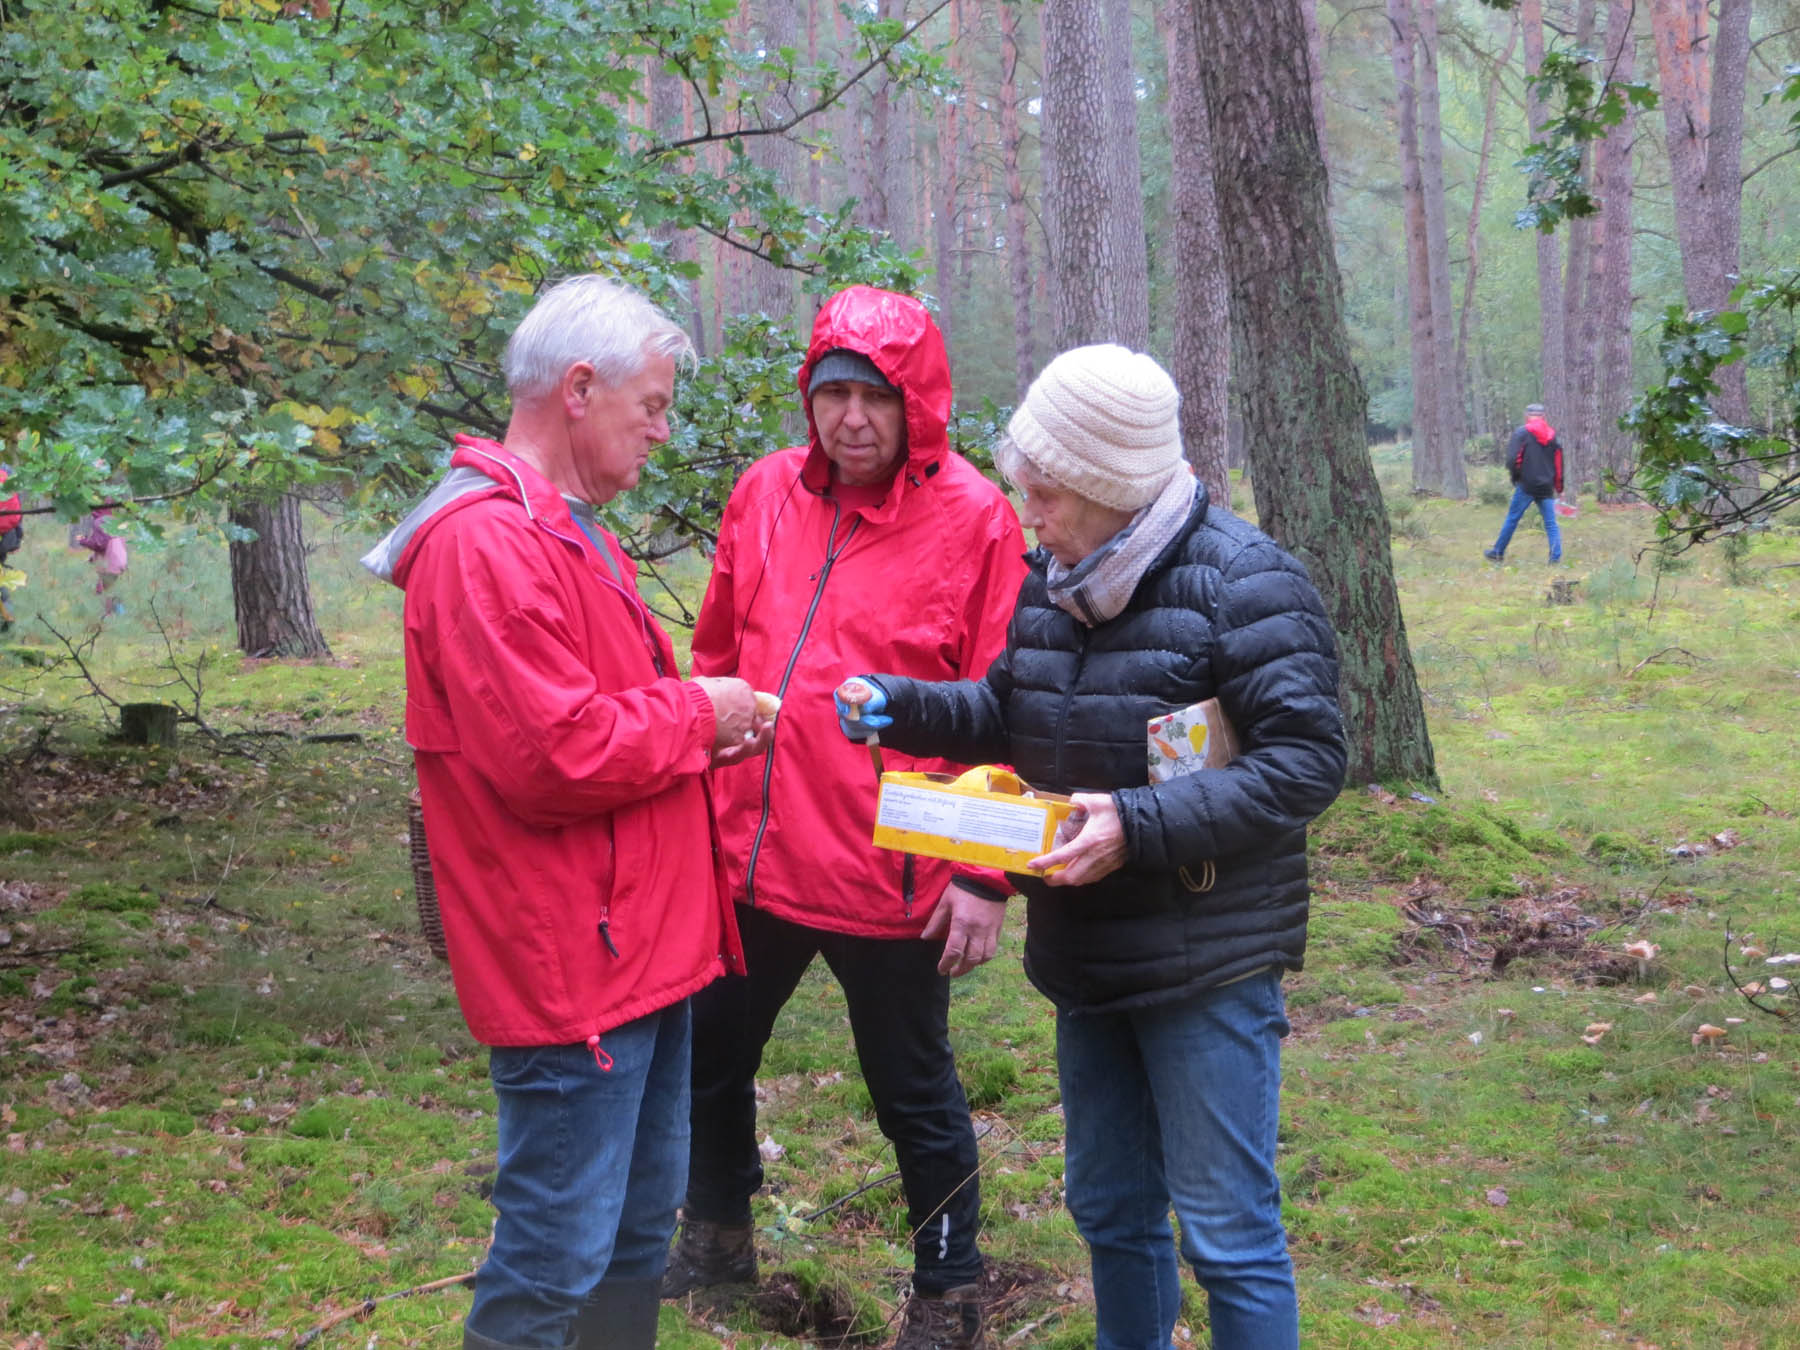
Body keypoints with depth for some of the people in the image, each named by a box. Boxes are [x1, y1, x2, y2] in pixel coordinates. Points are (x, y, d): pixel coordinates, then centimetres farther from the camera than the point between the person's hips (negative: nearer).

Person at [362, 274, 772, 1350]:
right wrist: (696, 713, -11)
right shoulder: (489, 543, -20)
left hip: (642, 948, 11)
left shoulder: (568, 531, 16)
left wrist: (707, 726, 6)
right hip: (571, 969, -11)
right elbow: (558, 757, -26)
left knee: (639, 1232, 20)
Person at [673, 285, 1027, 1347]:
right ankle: (717, 1239, 44)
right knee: (708, 1055, 20)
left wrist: (986, 875, -13)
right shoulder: (767, 493, 4)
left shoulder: (975, 519, -11)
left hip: (892, 878, -5)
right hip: (749, 855, 5)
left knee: (915, 1092, 10)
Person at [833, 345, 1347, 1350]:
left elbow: (1307, 762, -21)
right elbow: (1008, 712, 19)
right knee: (1110, 1208, 20)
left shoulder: (1243, 582, -16)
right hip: (1088, 958, 8)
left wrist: (1140, 824, -28)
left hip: (1209, 963, -7)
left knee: (1227, 1230, -1)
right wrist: (902, 704, 0)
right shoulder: (1054, 579, 7)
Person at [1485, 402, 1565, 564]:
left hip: (1526, 485, -4)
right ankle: (1556, 557, -3)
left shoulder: (1521, 433, -5)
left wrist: (1515, 476, 5)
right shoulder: (1553, 436, 10)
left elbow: (1512, 459, -13)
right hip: (1546, 487, 4)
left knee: (1512, 519, 5)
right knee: (1551, 523, 5)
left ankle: (1498, 552, 13)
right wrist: (1559, 488, 19)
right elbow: (1559, 464, 12)